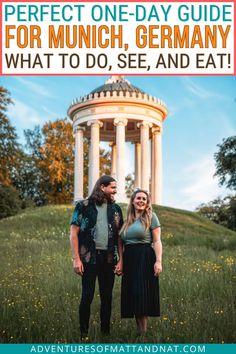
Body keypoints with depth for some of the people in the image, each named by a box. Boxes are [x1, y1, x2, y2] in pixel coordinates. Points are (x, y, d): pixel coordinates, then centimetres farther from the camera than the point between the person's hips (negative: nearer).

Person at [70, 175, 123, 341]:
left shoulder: (115, 209, 10)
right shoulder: (83, 206, -2)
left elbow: (119, 236, 11)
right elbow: (74, 233, -4)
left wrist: (121, 260, 3)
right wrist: (76, 259, -10)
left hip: (109, 258, 4)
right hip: (89, 257, -4)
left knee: (107, 296, 8)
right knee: (87, 296, -3)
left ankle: (106, 332, 20)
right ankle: (84, 334, 9)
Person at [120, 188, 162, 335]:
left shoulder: (151, 216, 2)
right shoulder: (128, 220, 16)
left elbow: (157, 241, -4)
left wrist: (158, 261, -14)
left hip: (145, 258, -6)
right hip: (129, 260, 6)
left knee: (141, 294, -8)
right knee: (132, 294, 6)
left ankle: (143, 332, -2)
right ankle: (138, 330, 15)